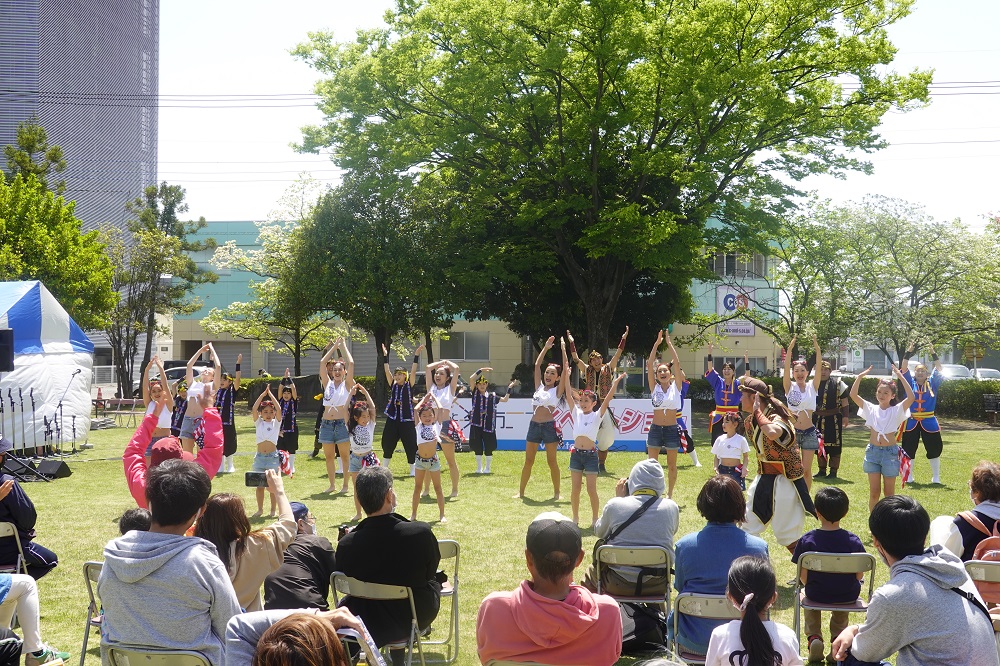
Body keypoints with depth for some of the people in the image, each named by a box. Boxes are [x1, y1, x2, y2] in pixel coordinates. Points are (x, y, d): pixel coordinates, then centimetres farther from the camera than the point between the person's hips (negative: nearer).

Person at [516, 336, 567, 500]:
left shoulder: (557, 390, 2)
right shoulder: (539, 387, 13)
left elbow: (566, 369, -5)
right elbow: (537, 365, 14)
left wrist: (563, 349, -4)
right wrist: (546, 347, 14)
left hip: (549, 426, -4)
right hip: (534, 425, 4)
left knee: (551, 462, 2)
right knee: (528, 461, 7)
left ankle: (556, 492, 14)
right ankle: (521, 491, 12)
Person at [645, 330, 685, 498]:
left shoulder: (676, 386, 0)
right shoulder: (654, 387, 2)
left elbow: (677, 363, -10)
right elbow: (649, 364, -6)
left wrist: (669, 343, -8)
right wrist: (656, 344, -8)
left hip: (672, 429, -1)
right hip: (655, 428, 1)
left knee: (672, 465, 10)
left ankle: (670, 494, 23)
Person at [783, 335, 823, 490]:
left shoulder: (812, 387, 5)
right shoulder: (790, 387, 1)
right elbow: (786, 368, -12)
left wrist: (817, 349, -21)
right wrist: (790, 349, -25)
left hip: (809, 432, 1)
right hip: (792, 431, -1)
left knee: (806, 470, 5)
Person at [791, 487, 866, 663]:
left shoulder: (807, 540, -18)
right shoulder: (854, 541, -16)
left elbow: (803, 578, -12)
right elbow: (859, 576, -8)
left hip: (817, 595, -1)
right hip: (848, 596, 1)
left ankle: (813, 637, 18)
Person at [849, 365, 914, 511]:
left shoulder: (896, 410, -1)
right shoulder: (871, 409, 5)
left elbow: (911, 398, -18)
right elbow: (853, 395, -6)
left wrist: (901, 377, -18)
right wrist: (860, 376, -12)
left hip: (890, 452, -2)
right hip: (873, 451, 2)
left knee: (889, 493, 6)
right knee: (874, 492, 6)